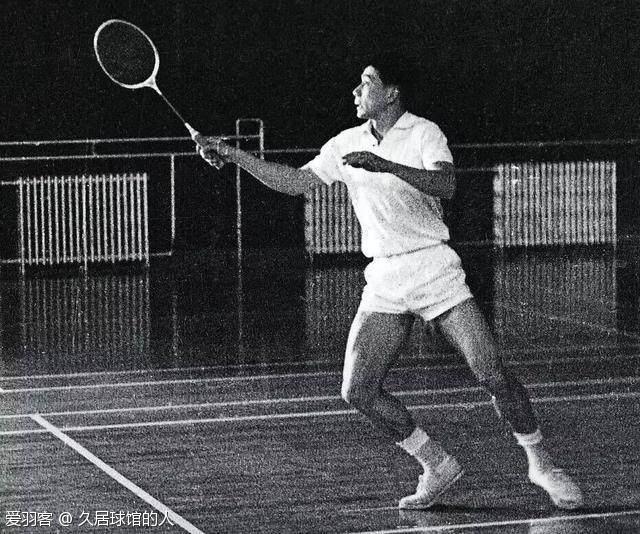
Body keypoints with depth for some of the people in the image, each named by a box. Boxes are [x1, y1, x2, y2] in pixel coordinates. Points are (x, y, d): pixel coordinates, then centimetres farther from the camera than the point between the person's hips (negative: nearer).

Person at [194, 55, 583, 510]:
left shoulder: (423, 133, -6)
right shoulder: (347, 144, 10)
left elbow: (445, 185, -24)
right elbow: (294, 182, 15)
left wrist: (386, 165, -34)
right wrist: (232, 155, 9)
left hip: (433, 267, -5)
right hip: (384, 281, 5)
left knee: (492, 373, -14)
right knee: (358, 390, -7)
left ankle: (540, 463, 6)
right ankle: (437, 465, 9)